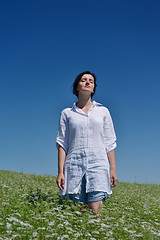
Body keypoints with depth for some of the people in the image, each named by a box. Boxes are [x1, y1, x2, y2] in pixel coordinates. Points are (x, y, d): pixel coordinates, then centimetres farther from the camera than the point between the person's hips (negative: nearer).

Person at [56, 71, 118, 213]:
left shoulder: (102, 111, 13)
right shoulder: (67, 113, 11)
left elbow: (109, 143, 11)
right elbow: (62, 144, 8)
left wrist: (113, 169, 3)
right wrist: (60, 172, 0)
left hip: (98, 163, 0)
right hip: (74, 164, 1)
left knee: (95, 209, -13)